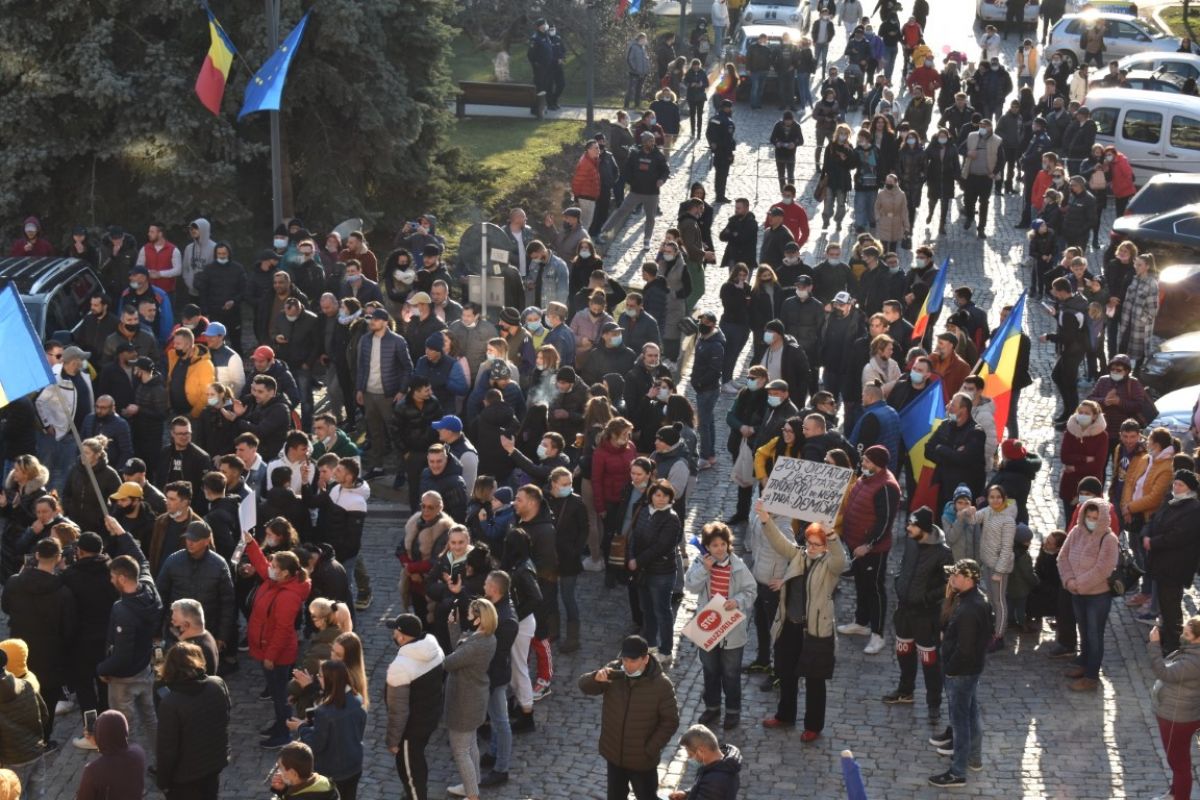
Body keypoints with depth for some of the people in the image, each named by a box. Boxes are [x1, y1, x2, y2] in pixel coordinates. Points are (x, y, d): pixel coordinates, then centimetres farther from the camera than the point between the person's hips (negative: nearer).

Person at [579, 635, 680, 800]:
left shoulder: (661, 685, -21)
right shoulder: (614, 671, -10)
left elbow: (670, 721, -14)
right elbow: (584, 686, -9)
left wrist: (649, 750, -16)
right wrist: (596, 677, -33)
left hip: (642, 760, -4)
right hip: (614, 754, 4)